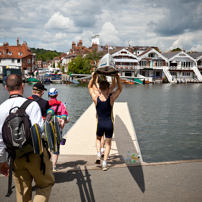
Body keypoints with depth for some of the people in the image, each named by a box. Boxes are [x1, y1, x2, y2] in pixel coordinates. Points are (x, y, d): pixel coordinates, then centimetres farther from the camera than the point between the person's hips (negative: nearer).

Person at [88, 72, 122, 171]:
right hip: (109, 124, -1)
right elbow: (120, 89, 5)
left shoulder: (96, 98, -11)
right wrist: (117, 77, -3)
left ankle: (98, 154, 8)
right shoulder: (111, 98, -13)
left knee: (98, 139, 29)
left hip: (100, 124, 1)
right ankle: (105, 162, 6)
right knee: (108, 143, 12)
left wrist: (93, 77, -3)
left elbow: (90, 87, 8)